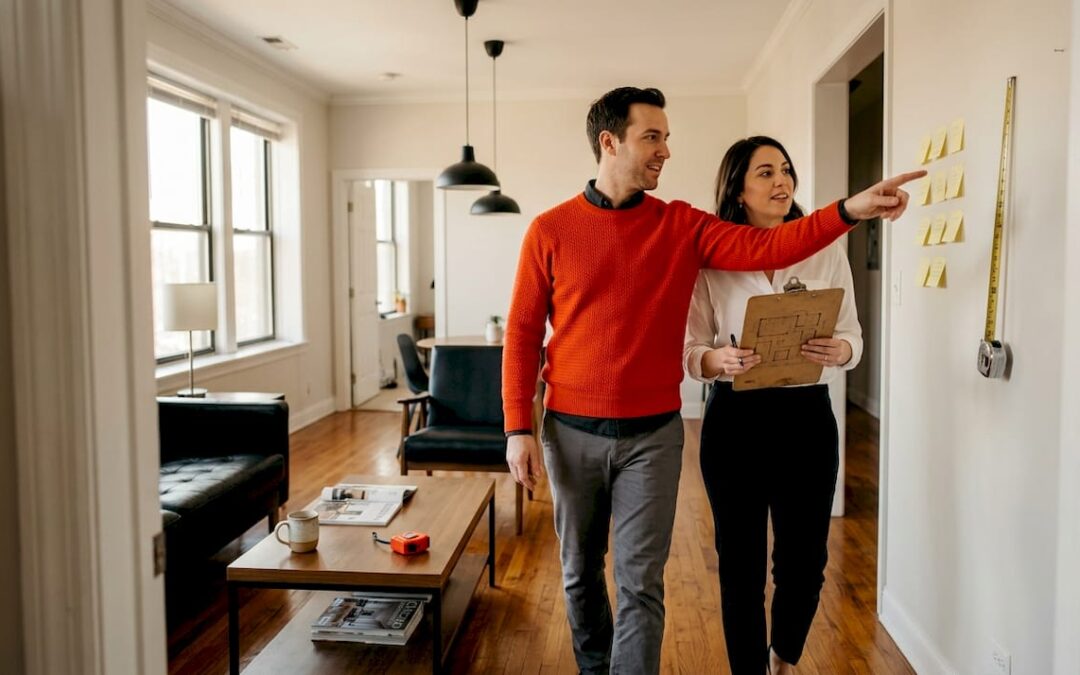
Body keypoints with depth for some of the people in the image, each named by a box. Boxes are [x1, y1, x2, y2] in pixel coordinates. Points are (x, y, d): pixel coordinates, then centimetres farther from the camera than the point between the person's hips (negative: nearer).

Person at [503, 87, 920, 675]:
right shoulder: (549, 231, -3)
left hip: (653, 434, 0)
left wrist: (850, 210, -23)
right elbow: (522, 332, -2)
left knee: (641, 583, 2)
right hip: (571, 432, 1)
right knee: (579, 572, 17)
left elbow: (764, 248, -10)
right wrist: (517, 429, -7)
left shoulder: (683, 225, 1)